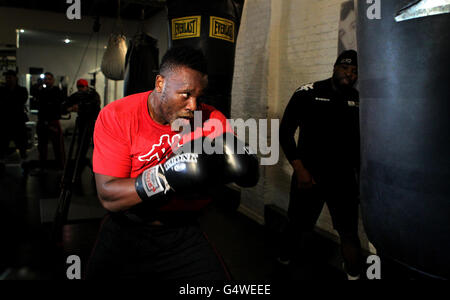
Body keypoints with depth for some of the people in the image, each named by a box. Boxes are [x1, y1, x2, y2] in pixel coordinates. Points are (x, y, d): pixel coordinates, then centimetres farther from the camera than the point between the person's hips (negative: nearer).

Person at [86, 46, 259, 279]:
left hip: (184, 233, 2)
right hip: (126, 233, -1)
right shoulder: (116, 117, -15)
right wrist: (167, 177, -36)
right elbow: (108, 196, -22)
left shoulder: (212, 120, -9)